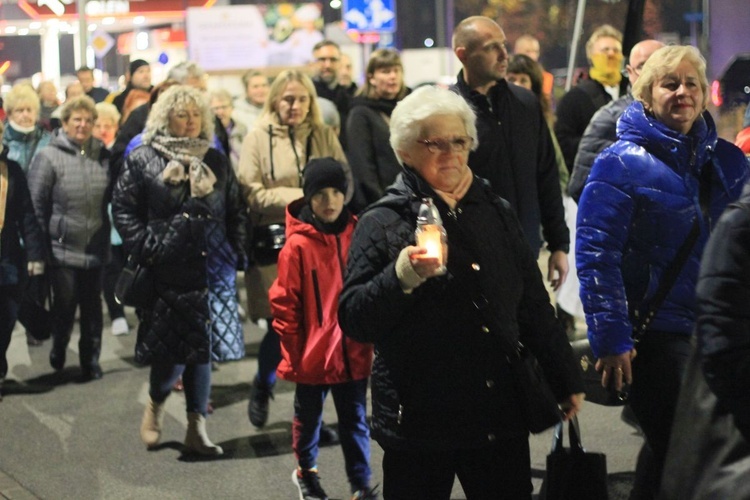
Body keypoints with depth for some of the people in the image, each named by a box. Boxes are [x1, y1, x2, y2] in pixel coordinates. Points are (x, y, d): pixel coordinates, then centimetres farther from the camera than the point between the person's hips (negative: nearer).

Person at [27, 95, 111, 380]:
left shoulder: (103, 155, 4)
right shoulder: (48, 156, -7)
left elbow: (112, 200, 13)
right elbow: (36, 205, -6)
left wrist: (108, 240, 10)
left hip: (95, 249, 3)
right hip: (63, 248, -3)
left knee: (92, 309, 10)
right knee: (64, 307, 6)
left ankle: (90, 362, 24)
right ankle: (58, 354, 31)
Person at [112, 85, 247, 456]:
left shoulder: (216, 161, 13)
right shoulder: (142, 159, 2)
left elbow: (235, 212, 17)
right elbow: (123, 209, -1)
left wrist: (237, 254, 6)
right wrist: (147, 249, -11)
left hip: (210, 269, 4)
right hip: (166, 270, -4)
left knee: (202, 350, 5)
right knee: (171, 351, -5)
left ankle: (196, 429, 14)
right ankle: (154, 405, 25)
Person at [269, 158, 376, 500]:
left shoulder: (356, 237, -2)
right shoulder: (298, 245, -14)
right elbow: (284, 304, -9)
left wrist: (370, 341, 7)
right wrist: (294, 353, -8)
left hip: (353, 353, 2)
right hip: (314, 353, -2)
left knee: (355, 419, 9)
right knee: (308, 417, 18)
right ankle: (306, 472, 38)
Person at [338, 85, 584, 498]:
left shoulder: (496, 212, 10)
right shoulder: (381, 223, -4)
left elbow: (533, 305, 17)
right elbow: (353, 321, -10)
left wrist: (566, 381, 19)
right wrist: (402, 276, -25)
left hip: (502, 414, 4)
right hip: (419, 419, -4)